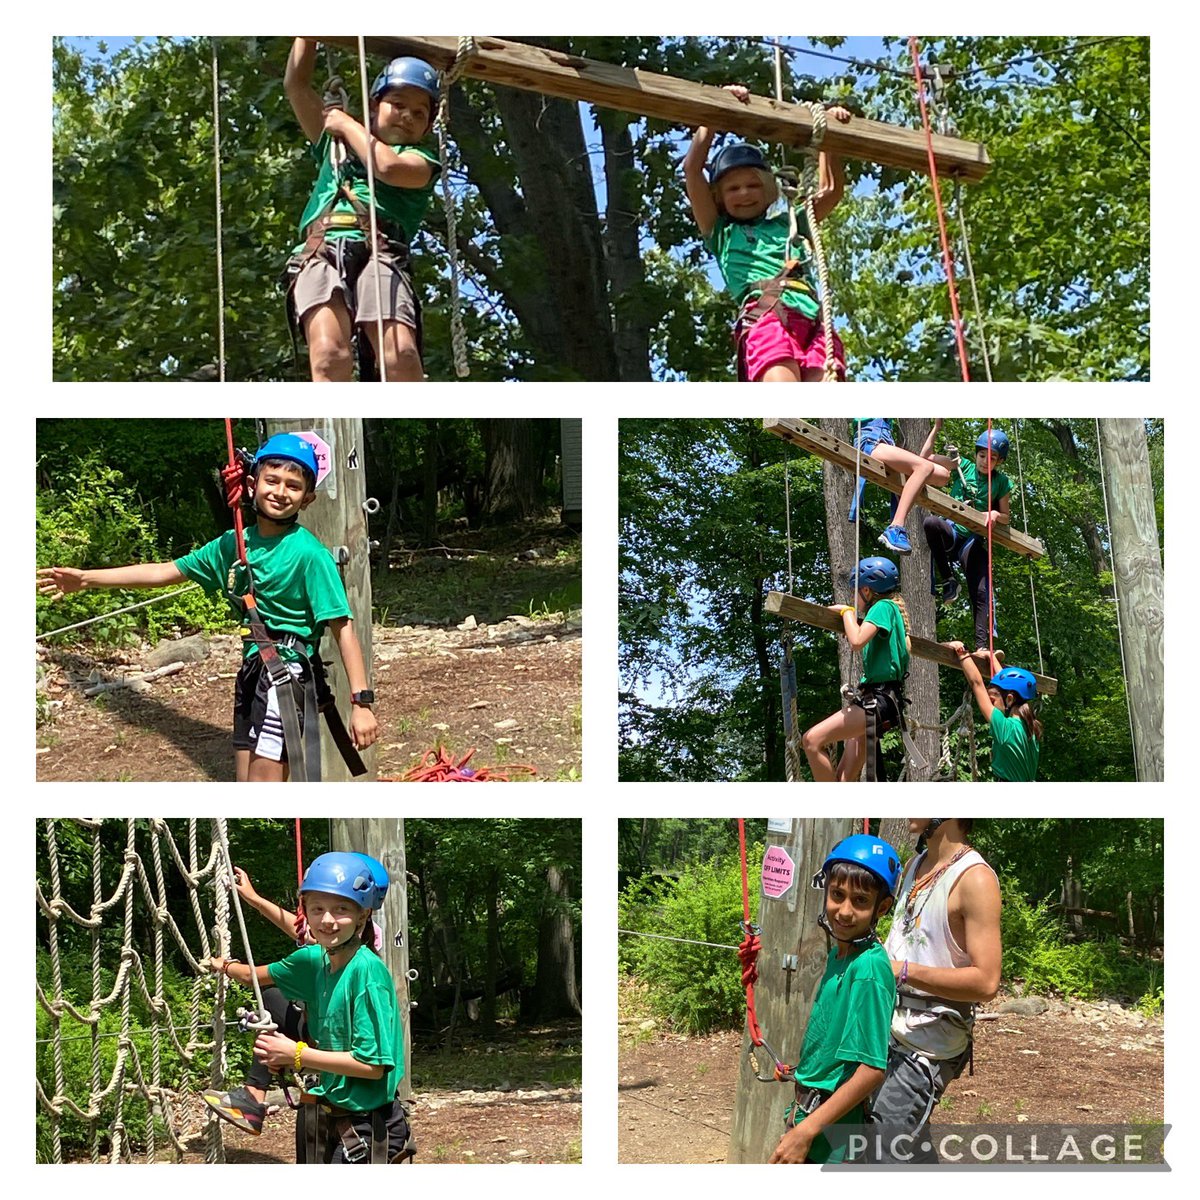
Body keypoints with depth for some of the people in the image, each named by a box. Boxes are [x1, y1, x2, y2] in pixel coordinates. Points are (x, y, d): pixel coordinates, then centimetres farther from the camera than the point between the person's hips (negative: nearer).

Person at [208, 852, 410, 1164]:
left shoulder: (368, 970, -23)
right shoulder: (316, 960, 0)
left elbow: (372, 1063, -25)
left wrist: (297, 1054, -20)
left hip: (367, 1124, -8)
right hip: (333, 1121, 8)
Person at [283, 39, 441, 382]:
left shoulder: (421, 161, 26)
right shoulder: (335, 144, 38)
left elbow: (388, 167, 4)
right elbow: (296, 85, 37)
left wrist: (347, 124, 18)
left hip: (378, 252, -1)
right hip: (319, 254, 1)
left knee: (401, 355, -29)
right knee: (329, 354, -28)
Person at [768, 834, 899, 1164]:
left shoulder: (868, 969, -21)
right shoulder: (838, 954, 4)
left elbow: (872, 1069, -24)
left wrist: (805, 1131, -23)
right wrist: (799, 1111, 17)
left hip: (830, 1128, -9)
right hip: (811, 1110, 9)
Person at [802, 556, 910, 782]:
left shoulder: (883, 607, -7)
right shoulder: (894, 609, 21)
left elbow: (856, 641, -23)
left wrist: (847, 611, -5)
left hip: (877, 700, -10)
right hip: (874, 699, 10)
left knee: (812, 740, -22)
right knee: (844, 780, 7)